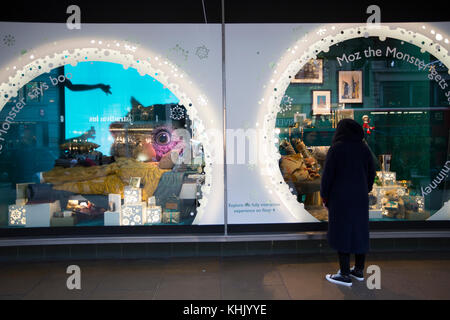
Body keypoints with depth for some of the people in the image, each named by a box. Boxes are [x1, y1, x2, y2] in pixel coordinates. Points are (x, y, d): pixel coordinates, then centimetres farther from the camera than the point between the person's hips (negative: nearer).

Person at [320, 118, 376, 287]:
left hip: (341, 198, -5)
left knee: (342, 233, 3)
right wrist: (365, 190, 18)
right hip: (360, 197, 6)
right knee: (360, 231, 15)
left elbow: (327, 174, -13)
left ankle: (345, 275, 8)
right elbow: (371, 172, 7)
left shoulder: (335, 149, -13)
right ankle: (359, 270, 26)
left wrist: (324, 196, -1)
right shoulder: (364, 148, 2)